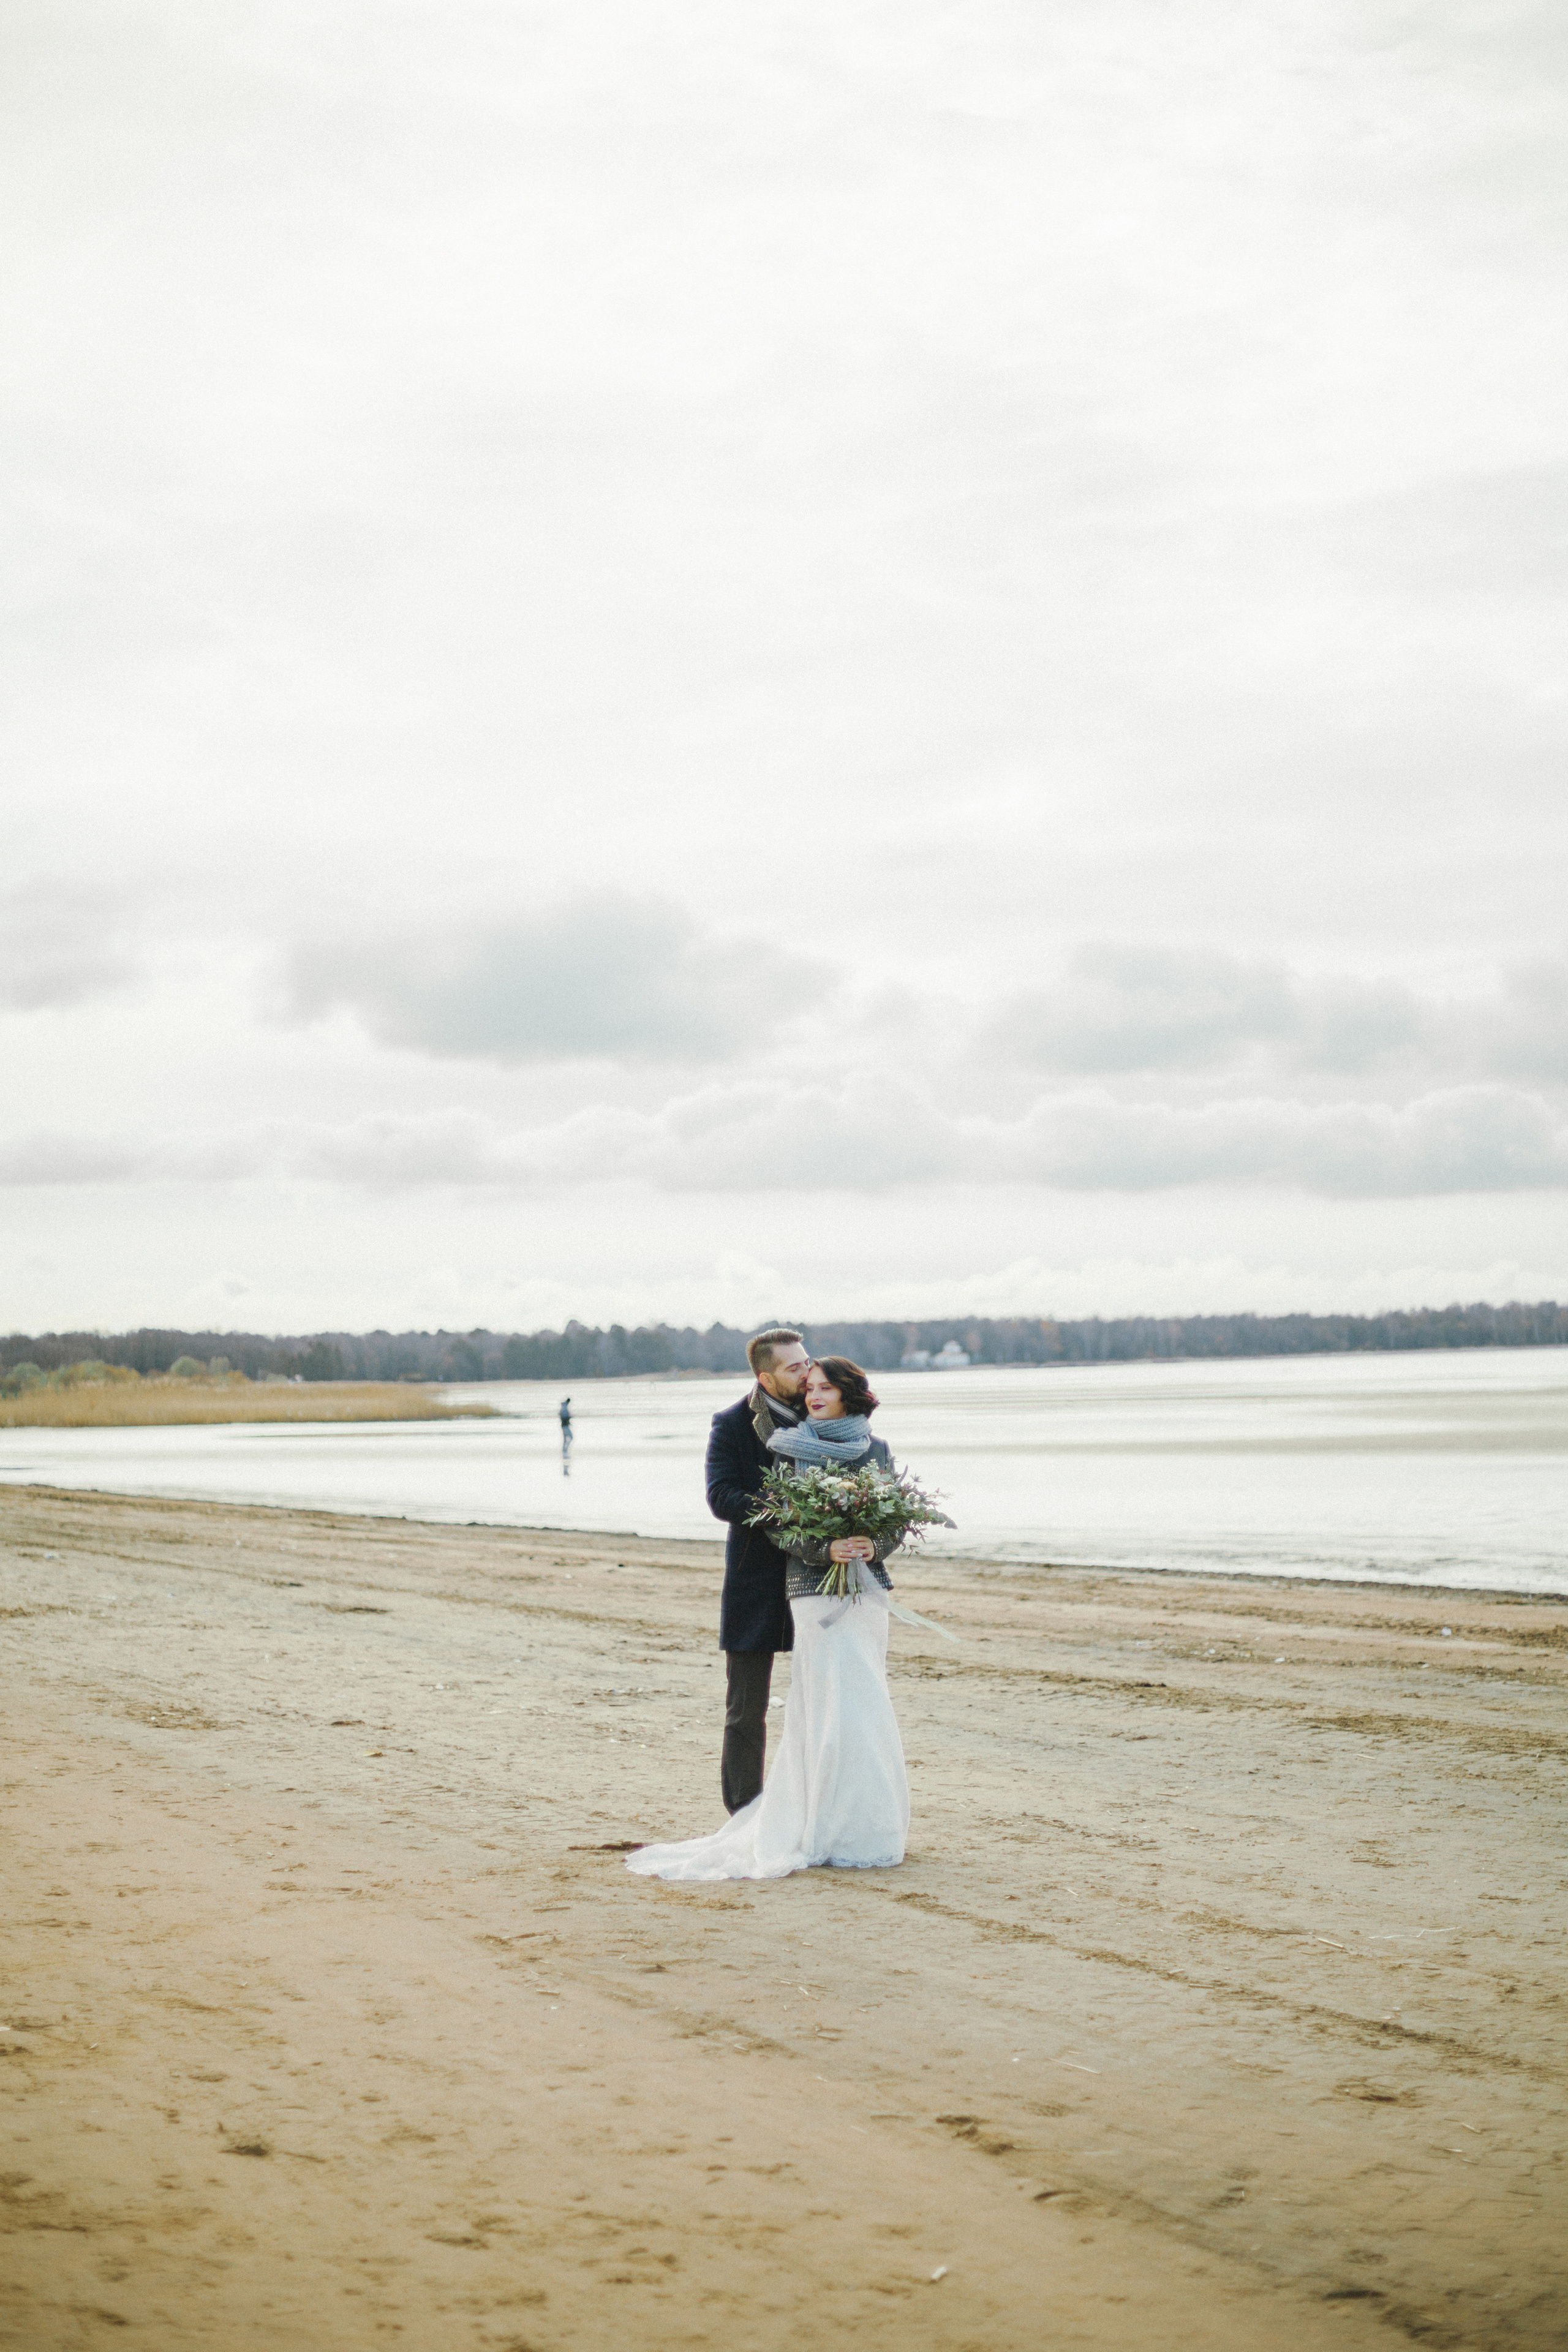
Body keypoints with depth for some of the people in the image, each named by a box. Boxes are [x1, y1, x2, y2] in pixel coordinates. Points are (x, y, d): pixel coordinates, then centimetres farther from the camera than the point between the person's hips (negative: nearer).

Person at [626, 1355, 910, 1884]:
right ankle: (834, 1833, -2)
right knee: (833, 1705, -7)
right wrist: (827, 1550, -20)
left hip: (867, 1587, 3)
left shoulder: (875, 1451, 10)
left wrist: (874, 1545, -12)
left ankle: (870, 1826, 12)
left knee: (863, 1702, 4)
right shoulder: (787, 1450, 3)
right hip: (815, 1588, -3)